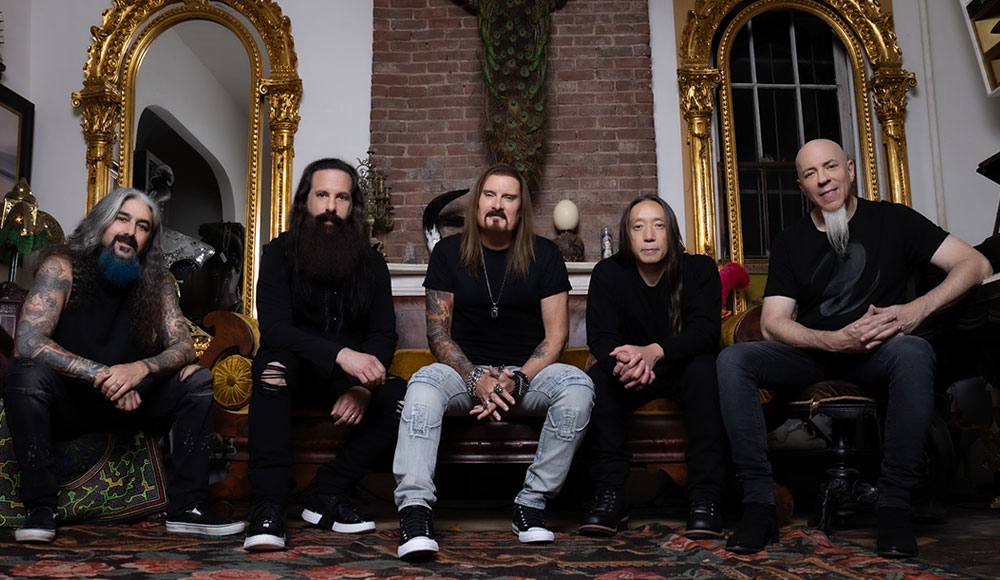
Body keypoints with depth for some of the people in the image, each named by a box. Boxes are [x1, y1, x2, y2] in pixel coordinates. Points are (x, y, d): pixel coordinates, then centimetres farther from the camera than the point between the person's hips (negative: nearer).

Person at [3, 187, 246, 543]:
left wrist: (140, 368, -32)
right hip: (67, 402, -3)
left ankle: (186, 507, -16)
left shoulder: (156, 281, -5)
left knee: (199, 380, -14)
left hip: (130, 402, 3)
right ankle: (41, 507, -24)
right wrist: (103, 375, -33)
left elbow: (183, 347, -10)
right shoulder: (62, 266, -15)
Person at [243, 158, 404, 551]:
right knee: (274, 365, -36)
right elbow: (274, 328, -20)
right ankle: (268, 508, -37)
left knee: (400, 396, -25)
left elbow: (384, 335, -1)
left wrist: (363, 386, -22)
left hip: (347, 376, 3)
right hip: (293, 372, -2)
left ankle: (328, 495, -19)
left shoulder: (371, 263, 4)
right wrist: (340, 354, -37)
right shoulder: (280, 254, -5)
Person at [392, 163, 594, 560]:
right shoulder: (449, 252, 5)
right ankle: (415, 513, -37)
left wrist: (517, 380, -17)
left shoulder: (544, 255, 4)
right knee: (424, 383, -32)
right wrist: (477, 379, -17)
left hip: (528, 374, 1)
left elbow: (556, 335, 0)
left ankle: (532, 502, -20)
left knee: (577, 385, -29)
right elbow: (438, 333, 0)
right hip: (466, 373, 0)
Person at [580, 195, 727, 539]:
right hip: (632, 381, 2)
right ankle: (610, 496, -30)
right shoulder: (607, 274, -5)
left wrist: (654, 352, -45)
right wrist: (625, 361, -42)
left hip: (682, 372, -1)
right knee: (599, 375, -28)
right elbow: (600, 338, -15)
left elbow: (705, 330, -24)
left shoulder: (700, 269, -9)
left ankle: (705, 498, -34)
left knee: (703, 368, -33)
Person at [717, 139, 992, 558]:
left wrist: (918, 309, -22)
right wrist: (834, 341, -23)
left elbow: (975, 264, -3)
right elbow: (772, 322, -4)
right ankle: (758, 504, -25)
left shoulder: (891, 220, 3)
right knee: (732, 359, -24)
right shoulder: (790, 243, 5)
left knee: (914, 352, -37)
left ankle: (894, 505, -27)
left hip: (880, 352, -1)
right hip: (813, 352, 2)